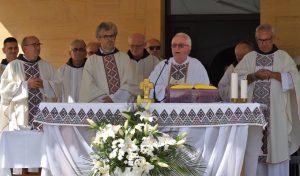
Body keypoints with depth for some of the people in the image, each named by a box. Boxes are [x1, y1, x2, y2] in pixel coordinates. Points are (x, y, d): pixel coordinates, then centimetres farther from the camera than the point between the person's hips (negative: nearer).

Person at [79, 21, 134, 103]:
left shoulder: (124, 57, 11)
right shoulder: (91, 61, 9)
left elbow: (128, 83, 1)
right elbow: (90, 87, -1)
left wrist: (114, 98, -12)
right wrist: (107, 99, -12)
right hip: (100, 107, -1)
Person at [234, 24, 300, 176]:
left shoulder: (283, 57, 8)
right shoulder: (249, 58, 13)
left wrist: (272, 74, -13)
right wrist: (254, 76, -11)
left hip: (276, 113, -2)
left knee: (277, 148, -4)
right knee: (253, 151, -1)